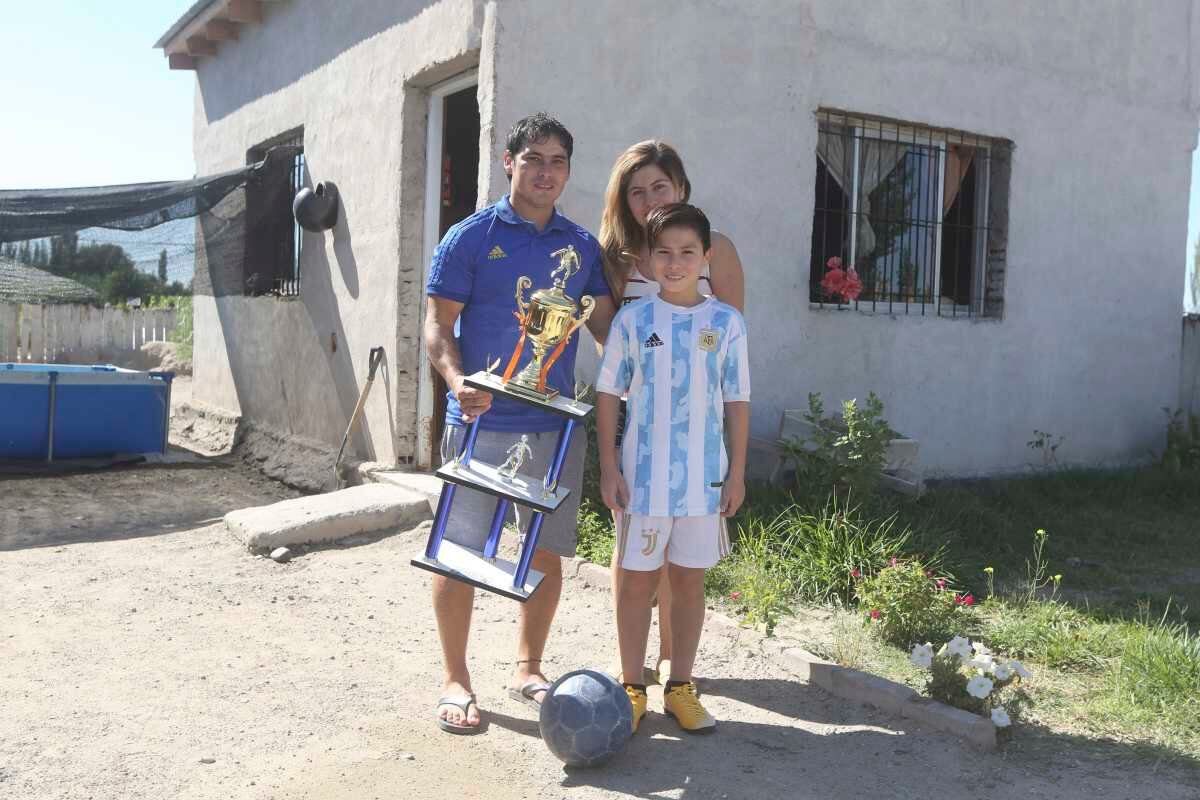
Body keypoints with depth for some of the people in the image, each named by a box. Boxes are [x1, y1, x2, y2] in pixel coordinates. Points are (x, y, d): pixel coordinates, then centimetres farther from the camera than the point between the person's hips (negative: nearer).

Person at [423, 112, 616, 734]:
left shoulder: (582, 245, 10)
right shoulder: (471, 237, -2)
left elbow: (606, 324, 12)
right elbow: (438, 325, -5)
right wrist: (457, 379, -23)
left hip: (556, 425, 4)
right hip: (481, 423, -4)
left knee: (547, 553, 11)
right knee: (461, 553, 2)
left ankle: (528, 669, 29)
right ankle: (455, 680, 19)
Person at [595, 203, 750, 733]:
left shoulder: (726, 322, 1)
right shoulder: (632, 320, -1)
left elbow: (737, 402, 4)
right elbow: (608, 395, 2)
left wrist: (736, 473, 2)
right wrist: (609, 467, -3)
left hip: (704, 477, 1)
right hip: (642, 476, -1)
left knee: (690, 579, 10)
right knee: (637, 579, 7)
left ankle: (680, 687, 24)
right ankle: (632, 688, 20)